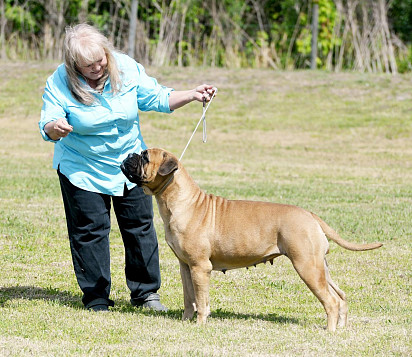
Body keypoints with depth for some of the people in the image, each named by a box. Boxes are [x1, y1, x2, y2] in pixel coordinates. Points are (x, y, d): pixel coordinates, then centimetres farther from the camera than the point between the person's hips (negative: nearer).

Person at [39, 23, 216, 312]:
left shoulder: (126, 68, -13)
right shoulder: (60, 83, -20)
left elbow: (156, 98, -2)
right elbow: (47, 127, -19)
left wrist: (192, 95, -15)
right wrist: (54, 128, -44)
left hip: (129, 162, 3)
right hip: (82, 168, -3)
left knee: (140, 225, 9)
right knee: (90, 231, 0)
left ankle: (145, 292, 23)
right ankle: (96, 299, 11)